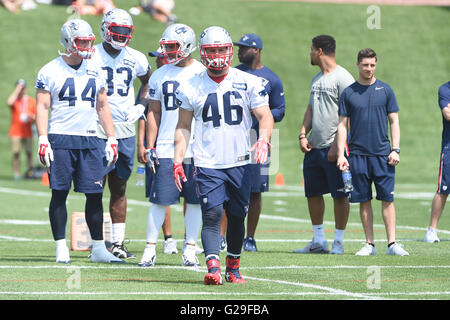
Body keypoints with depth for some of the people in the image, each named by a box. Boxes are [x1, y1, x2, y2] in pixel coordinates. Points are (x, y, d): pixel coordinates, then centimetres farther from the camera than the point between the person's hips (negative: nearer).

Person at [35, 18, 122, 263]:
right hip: (61, 139, -4)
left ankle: (98, 248, 7)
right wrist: (43, 139, -12)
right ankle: (61, 248, 3)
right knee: (59, 193, -2)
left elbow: (102, 107, 18)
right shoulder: (50, 71, 0)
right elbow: (42, 107, -3)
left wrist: (111, 139, 12)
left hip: (90, 140, 4)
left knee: (95, 195, 1)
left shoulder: (94, 71, 14)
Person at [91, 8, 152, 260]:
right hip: (97, 131, -4)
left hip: (126, 130, 4)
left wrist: (140, 106, 12)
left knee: (119, 188, 8)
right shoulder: (92, 57, -5)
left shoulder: (136, 59, 8)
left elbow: (148, 81, 26)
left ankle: (119, 242, 11)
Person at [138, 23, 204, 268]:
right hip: (166, 150, 1)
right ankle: (150, 249, 5)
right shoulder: (160, 75, 7)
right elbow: (154, 113, 12)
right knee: (160, 200, -2)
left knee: (194, 201, 3)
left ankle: (189, 250, 11)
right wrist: (150, 147, 6)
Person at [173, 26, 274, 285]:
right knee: (212, 216, -14)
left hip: (240, 163, 1)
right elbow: (184, 127, 10)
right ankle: (213, 266, -23)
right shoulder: (191, 88, 4)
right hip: (207, 165, -1)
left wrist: (263, 140, -19)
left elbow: (265, 116, 1)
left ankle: (233, 267, 23)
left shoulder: (248, 83, 2)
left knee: (237, 217, 8)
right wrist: (178, 160, 1)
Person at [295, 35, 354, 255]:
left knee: (339, 194, -3)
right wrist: (303, 134, 8)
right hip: (314, 147, 9)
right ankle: (318, 241, 19)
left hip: (334, 148, -9)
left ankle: (338, 242, 3)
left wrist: (337, 146, -19)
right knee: (313, 193, 10)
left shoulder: (343, 78, -10)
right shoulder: (317, 79, 17)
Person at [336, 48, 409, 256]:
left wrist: (395, 149, -3)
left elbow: (394, 122, 7)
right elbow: (342, 125, 7)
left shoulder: (385, 90, 6)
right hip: (358, 154, 0)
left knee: (387, 199, -4)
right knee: (364, 200, 3)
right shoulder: (348, 93, 6)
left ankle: (392, 243, -3)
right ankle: (369, 244, 9)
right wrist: (341, 155, -2)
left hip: (382, 153, 0)